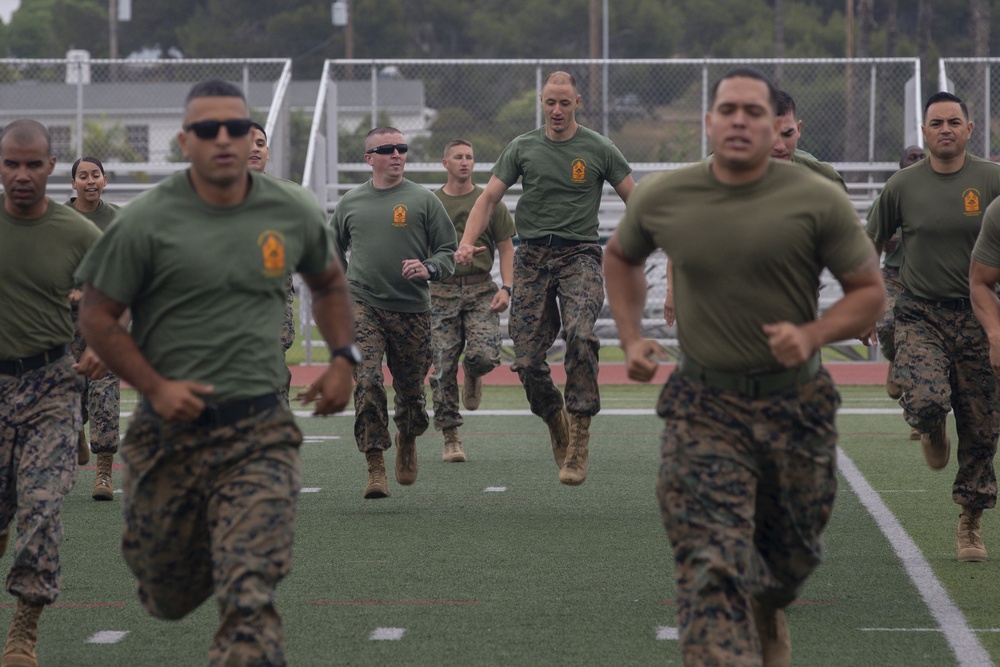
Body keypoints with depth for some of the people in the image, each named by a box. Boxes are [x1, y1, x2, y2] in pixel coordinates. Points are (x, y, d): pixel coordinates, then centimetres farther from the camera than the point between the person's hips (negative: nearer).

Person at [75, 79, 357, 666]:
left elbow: (329, 282, 24)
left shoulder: (295, 213, 4)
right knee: (171, 598, 13)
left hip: (259, 434, 0)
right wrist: (155, 388, -11)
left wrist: (343, 358, 11)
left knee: (251, 595, -18)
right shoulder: (147, 222, -6)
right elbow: (97, 316, 0)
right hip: (170, 433, 0)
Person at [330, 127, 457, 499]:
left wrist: (427, 269, -16)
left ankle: (407, 440, 41)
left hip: (412, 310, 0)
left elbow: (449, 251, 4)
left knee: (411, 390, 8)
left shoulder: (423, 200, 3)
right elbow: (333, 250, 25)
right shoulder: (350, 203, 10)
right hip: (362, 305, 0)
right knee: (367, 383, -17)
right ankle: (375, 468, -13)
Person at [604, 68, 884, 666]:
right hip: (704, 408, -1)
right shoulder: (662, 199, -1)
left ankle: (767, 619, 53)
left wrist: (812, 335, -19)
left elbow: (870, 292, -1)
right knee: (711, 569, -15)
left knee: (791, 557, 19)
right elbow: (621, 257, 21)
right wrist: (632, 337, 9)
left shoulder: (818, 201, -7)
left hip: (797, 406, 1)